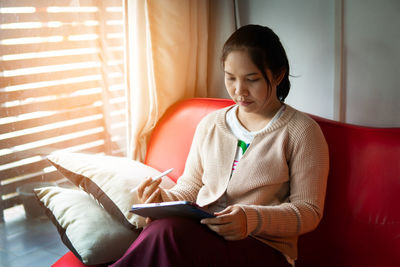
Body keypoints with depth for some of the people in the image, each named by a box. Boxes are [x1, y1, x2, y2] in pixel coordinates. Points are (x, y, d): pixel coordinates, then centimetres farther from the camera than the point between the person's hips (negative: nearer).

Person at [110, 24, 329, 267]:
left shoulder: (302, 131, 1)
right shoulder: (210, 124, 17)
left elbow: (309, 211, -4)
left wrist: (251, 219, -21)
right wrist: (164, 199, -4)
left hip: (262, 247, -4)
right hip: (198, 233, 4)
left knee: (167, 232, -34)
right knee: (165, 226, -35)